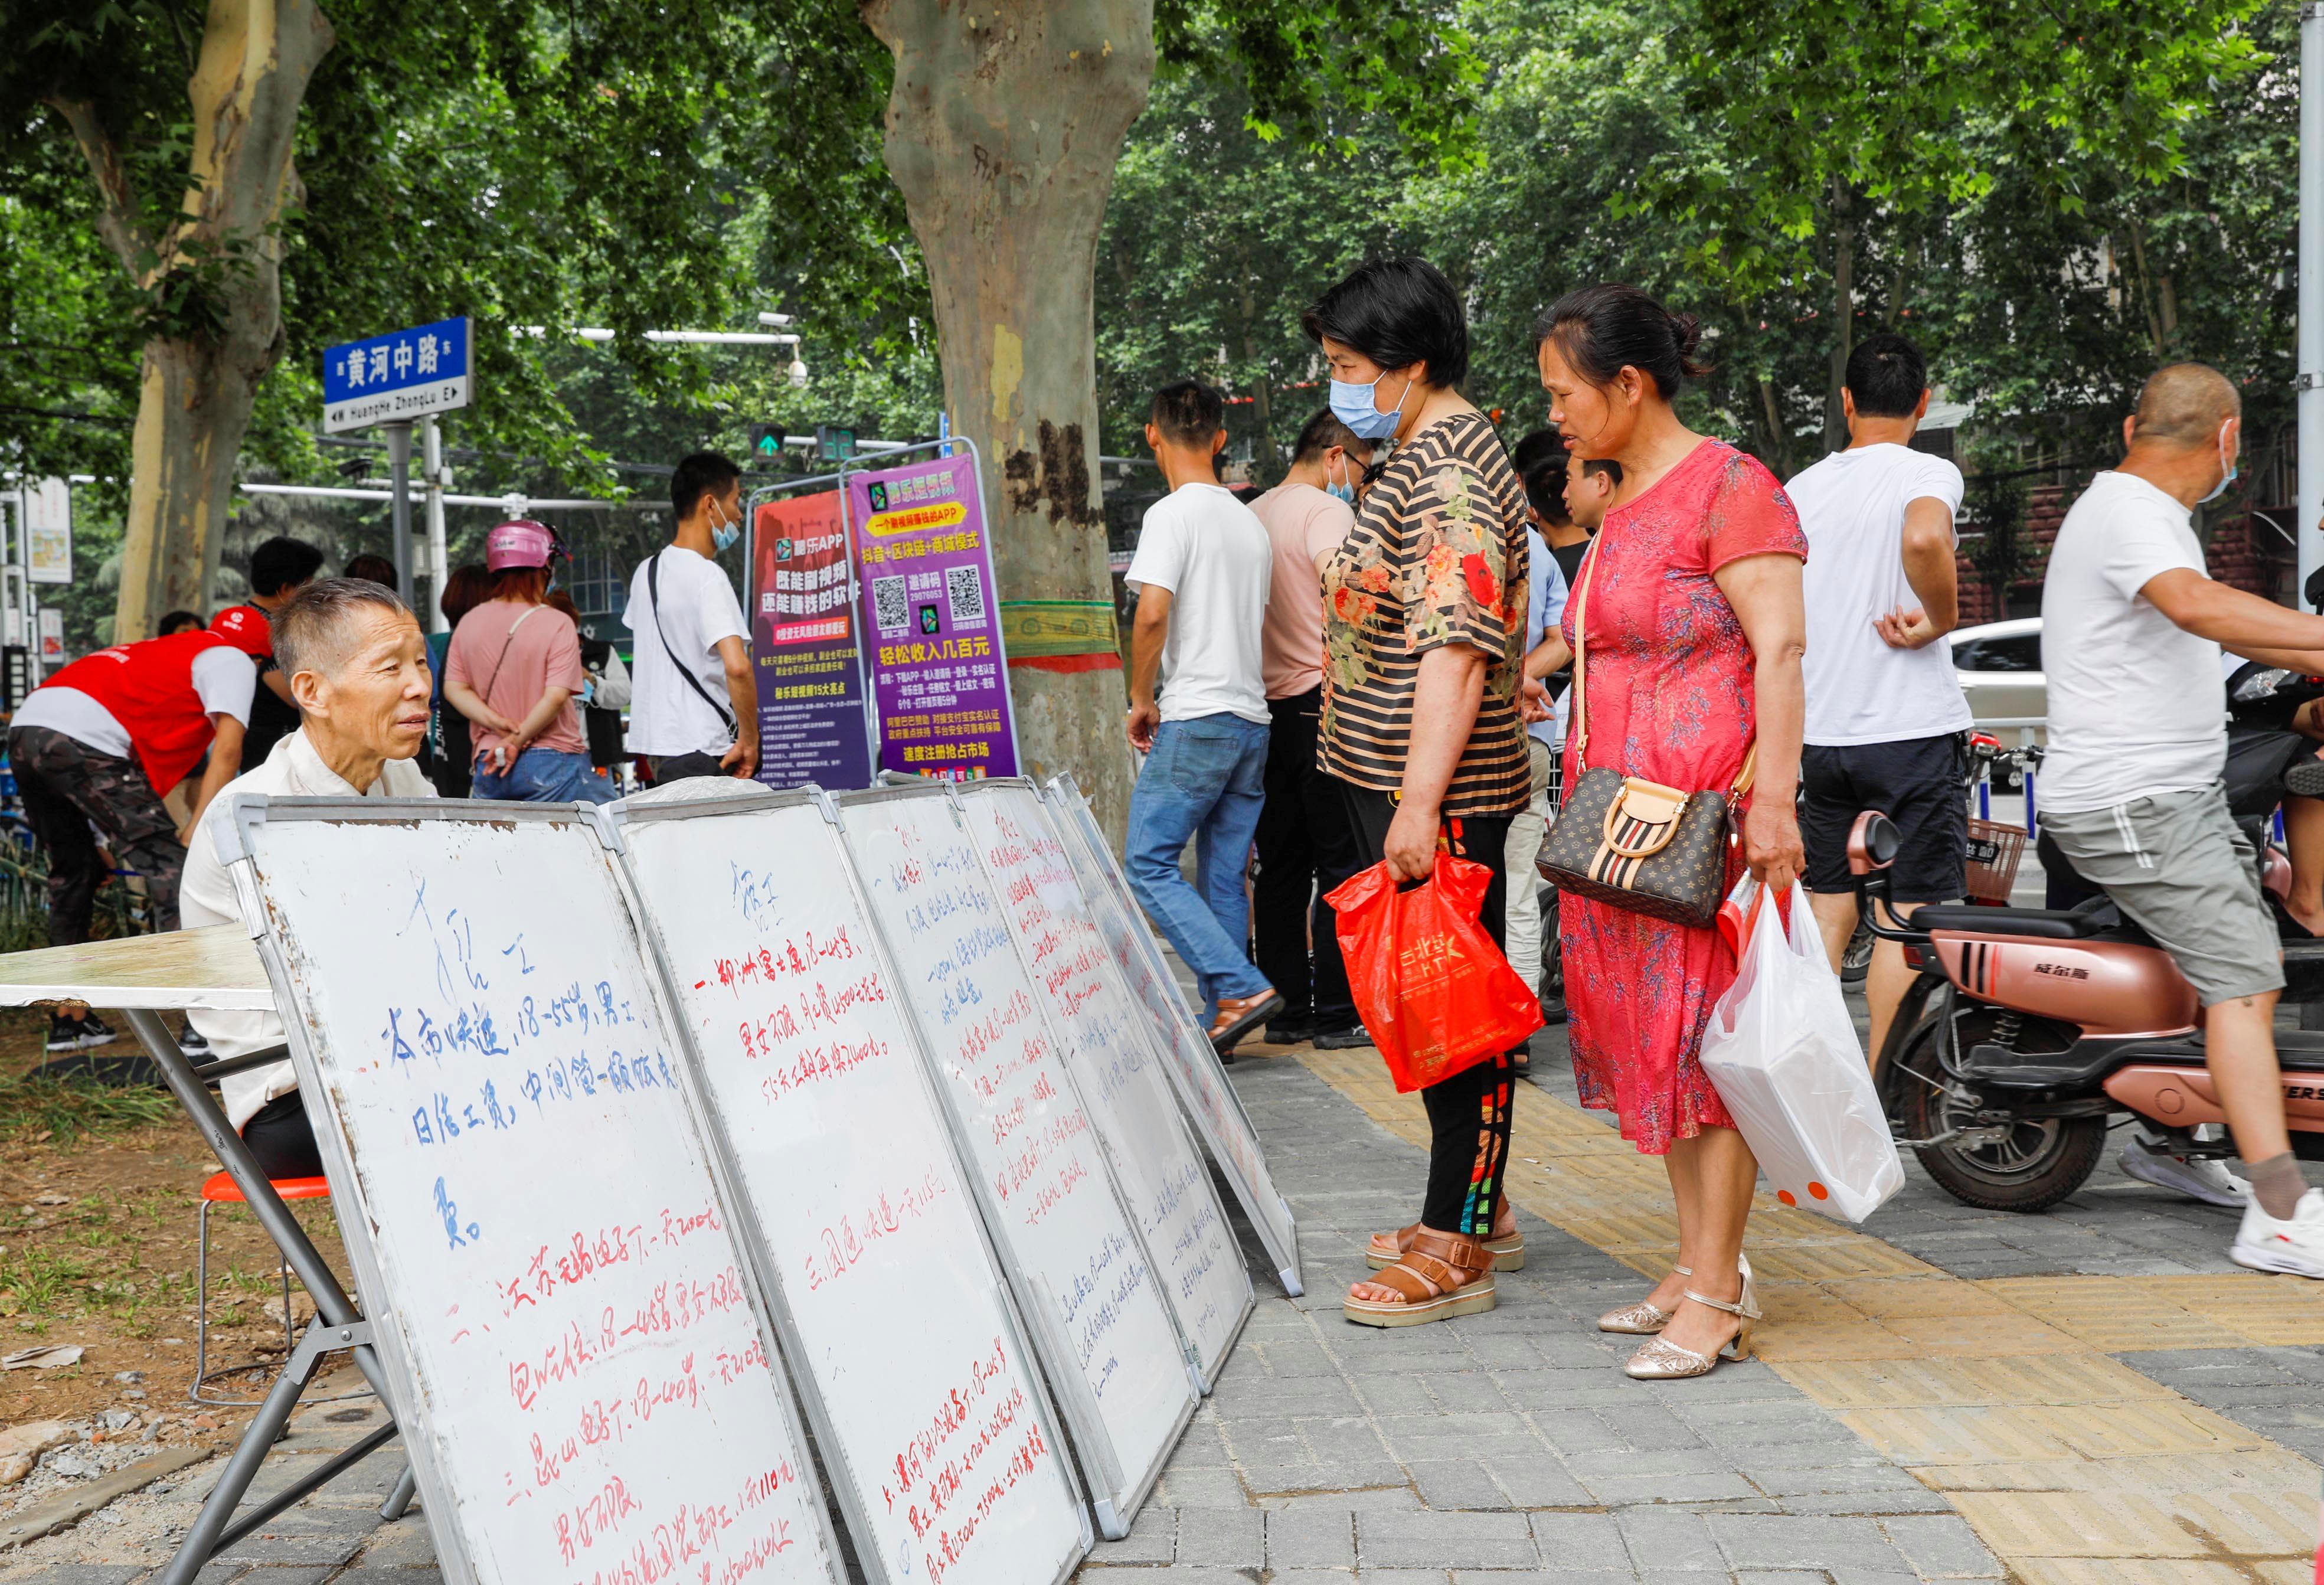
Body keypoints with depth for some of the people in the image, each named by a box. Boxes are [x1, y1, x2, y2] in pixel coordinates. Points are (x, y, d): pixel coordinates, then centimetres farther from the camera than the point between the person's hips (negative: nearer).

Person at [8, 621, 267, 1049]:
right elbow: (227, 753, -3)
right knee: (173, 870, -5)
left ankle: (67, 1022, 30)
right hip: (83, 739, -9)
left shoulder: (168, 651, 36)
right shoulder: (234, 659, 12)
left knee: (73, 872, 24)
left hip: (24, 729, 9)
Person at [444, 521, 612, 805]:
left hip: (489, 767, 5)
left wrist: (499, 725, -6)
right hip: (552, 764, -5)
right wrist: (517, 740, -8)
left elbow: (454, 688, 4)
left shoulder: (469, 623, 7)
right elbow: (556, 696, -15)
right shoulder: (557, 624, -8)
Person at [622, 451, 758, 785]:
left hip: (652, 742, 9)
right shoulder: (708, 576, -14)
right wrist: (749, 741, -16)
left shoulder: (646, 570, 12)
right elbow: (737, 667, -27)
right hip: (701, 751, -9)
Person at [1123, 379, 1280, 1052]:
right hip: (1254, 719, 8)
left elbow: (1153, 613, -18)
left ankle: (1242, 990, -12)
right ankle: (1220, 1021, 10)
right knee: (1225, 877, 9)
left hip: (1195, 720, -8)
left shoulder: (1173, 514, -8)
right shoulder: (1252, 524, 16)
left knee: (1148, 862, -4)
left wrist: (1140, 697, -6)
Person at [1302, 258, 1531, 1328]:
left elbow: (1456, 647, -24)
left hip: (1442, 796, -11)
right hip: (1398, 785, 11)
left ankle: (1456, 1248, 2)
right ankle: (1475, 1208, 27)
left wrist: (1420, 804, -29)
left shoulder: (1445, 467, -15)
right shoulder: (1423, 454, 18)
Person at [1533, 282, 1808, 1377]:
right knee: (1649, 1035, 11)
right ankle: (1700, 1265, 21)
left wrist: (1773, 797, -23)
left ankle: (1718, 1298, 1)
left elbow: (1780, 647, -16)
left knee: (1707, 1038, -6)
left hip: (1707, 806, -9)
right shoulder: (1625, 502, 18)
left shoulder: (1729, 486, -10)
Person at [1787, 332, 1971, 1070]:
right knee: (1910, 915, 0)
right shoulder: (1928, 474, -7)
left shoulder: (1800, 488, 9)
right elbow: (1925, 539, -31)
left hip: (1821, 733, 5)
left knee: (1829, 906, 14)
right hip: (1912, 731, -5)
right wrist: (1941, 617, -14)